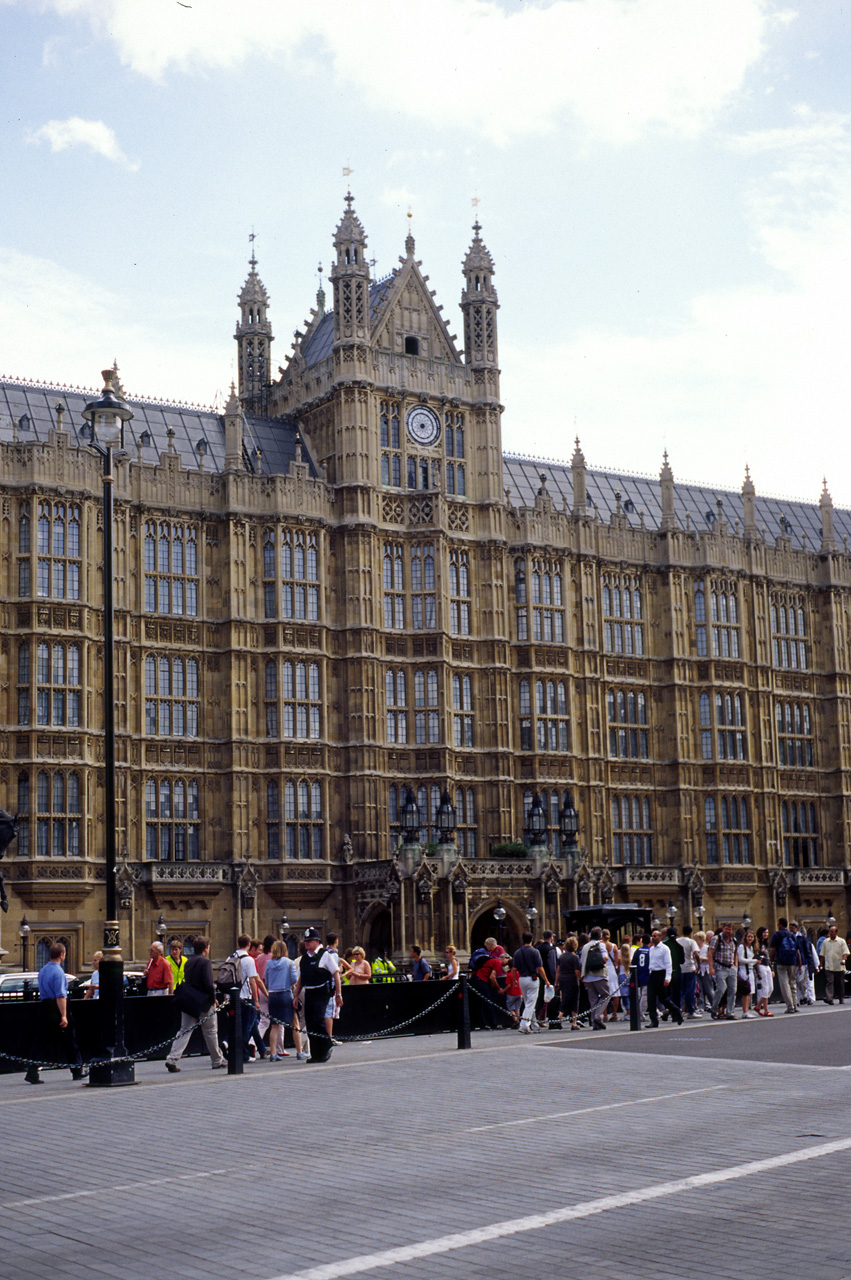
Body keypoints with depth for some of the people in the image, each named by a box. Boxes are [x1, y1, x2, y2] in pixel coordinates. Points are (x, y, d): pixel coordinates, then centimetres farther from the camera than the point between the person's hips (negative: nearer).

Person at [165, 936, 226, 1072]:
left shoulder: (188, 962, 11)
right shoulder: (205, 961, -12)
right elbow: (208, 983, -19)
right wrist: (213, 999, -7)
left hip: (188, 1001, 6)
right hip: (203, 1002, -6)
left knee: (184, 1030, 5)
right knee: (210, 1031, 8)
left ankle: (172, 1059, -10)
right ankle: (217, 1061, 18)